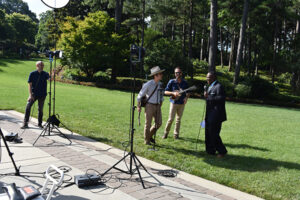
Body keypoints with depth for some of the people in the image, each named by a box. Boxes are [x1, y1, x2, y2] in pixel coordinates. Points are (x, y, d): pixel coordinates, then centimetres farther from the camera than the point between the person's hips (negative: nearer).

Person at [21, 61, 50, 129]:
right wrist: (30, 95, -12)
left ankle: (40, 124, 22)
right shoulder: (32, 74, -3)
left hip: (42, 95, 1)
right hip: (34, 94, -1)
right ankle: (25, 124, -1)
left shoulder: (45, 74, 0)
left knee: (40, 109, 8)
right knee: (28, 107, -11)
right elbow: (30, 84, -4)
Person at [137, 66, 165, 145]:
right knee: (148, 124, 3)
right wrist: (139, 106, -1)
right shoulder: (148, 84, -14)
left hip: (157, 106, 6)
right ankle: (147, 141, 19)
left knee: (158, 123, 5)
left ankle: (150, 136, 28)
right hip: (149, 106, -6)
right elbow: (140, 95, -6)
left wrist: (160, 104, 17)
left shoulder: (160, 84, 5)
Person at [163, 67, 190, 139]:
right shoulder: (171, 82, -3)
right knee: (171, 119, -4)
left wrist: (186, 98, -5)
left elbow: (188, 92, 15)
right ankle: (166, 133, 13)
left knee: (178, 119, 9)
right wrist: (173, 93, -17)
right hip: (174, 103, -2)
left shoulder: (185, 83, 4)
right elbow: (166, 92, -2)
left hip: (182, 103, 3)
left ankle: (176, 134, 20)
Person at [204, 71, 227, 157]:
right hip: (210, 115, 10)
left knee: (214, 134, -6)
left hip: (216, 116, -10)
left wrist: (208, 97, -24)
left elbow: (221, 99, -25)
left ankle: (222, 151, 10)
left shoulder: (219, 86, -13)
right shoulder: (210, 86, 16)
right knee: (208, 133, 13)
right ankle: (210, 151, 25)